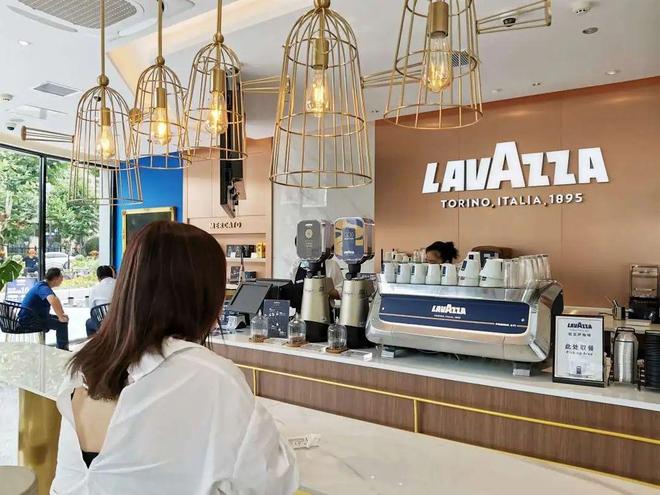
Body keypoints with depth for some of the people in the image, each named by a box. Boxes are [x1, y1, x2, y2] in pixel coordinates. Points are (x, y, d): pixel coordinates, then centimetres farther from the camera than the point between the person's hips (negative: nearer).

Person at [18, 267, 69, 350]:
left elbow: (56, 300, 22)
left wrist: (62, 314, 9)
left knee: (64, 319, 16)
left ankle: (63, 348, 22)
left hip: (36, 315, 11)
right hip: (29, 319, -11)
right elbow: (53, 300, -45)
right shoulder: (44, 288, -24)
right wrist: (60, 317, -34)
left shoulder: (44, 286, 9)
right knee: (62, 323, -19)